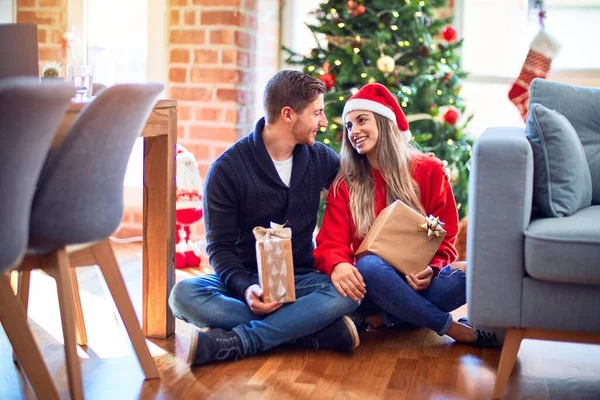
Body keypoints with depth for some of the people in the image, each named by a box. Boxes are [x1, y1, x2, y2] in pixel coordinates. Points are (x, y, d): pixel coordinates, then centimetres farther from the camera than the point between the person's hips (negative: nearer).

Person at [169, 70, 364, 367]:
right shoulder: (227, 169, -8)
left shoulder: (320, 158, 4)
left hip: (300, 279, 2)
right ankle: (315, 330, -33)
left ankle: (234, 342, -34)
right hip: (246, 278, -2)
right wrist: (244, 288, -29)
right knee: (184, 294, -32)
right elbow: (220, 247, -9)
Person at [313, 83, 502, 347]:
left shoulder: (428, 171, 3)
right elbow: (332, 241, -6)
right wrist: (337, 264, -32)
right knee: (368, 266, -36)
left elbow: (445, 237, 4)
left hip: (419, 283, 0)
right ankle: (455, 330, -21)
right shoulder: (344, 184, 5)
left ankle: (379, 320, -22)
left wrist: (431, 269, -19)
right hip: (374, 284, 0)